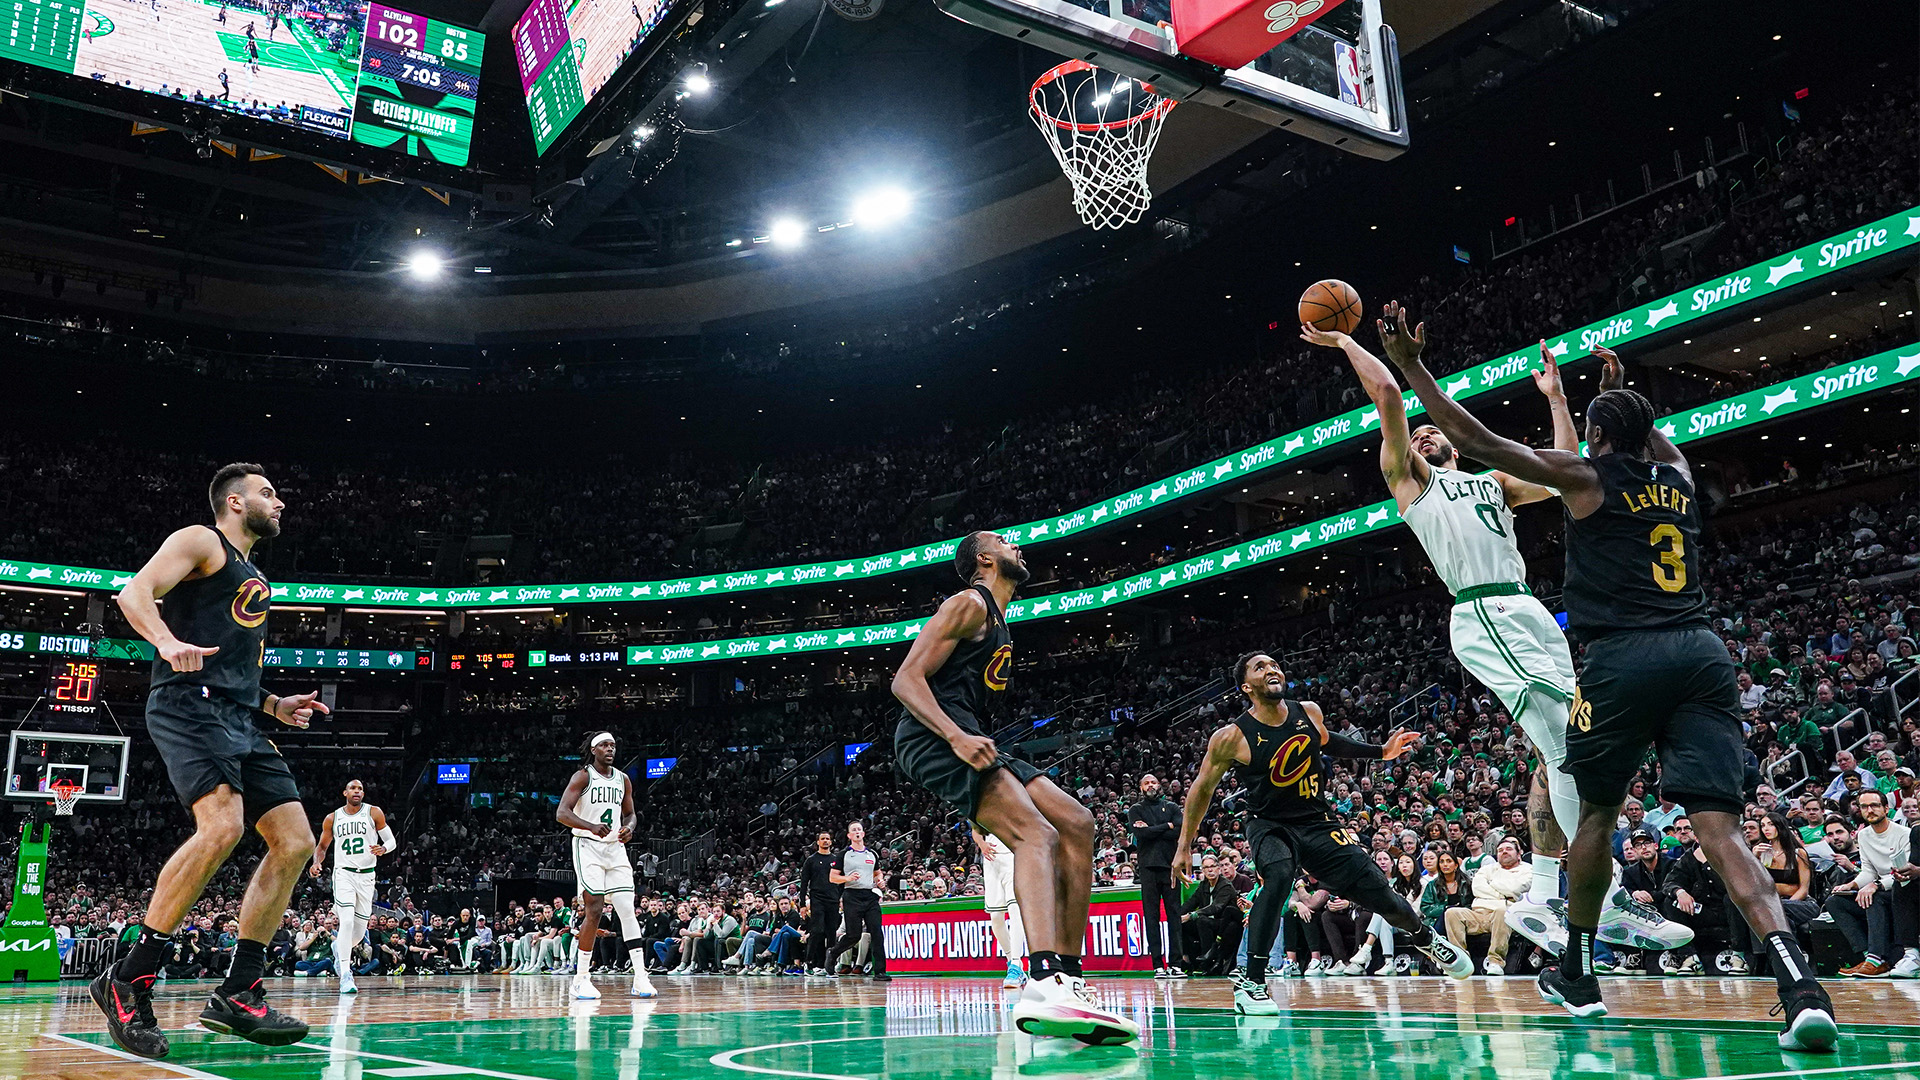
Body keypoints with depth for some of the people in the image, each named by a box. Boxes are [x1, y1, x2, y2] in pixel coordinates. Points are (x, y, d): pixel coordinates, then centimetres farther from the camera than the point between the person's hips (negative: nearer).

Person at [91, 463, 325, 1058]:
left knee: (295, 841, -2)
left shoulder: (254, 580, 30)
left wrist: (274, 704, 21)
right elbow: (135, 592, -11)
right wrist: (166, 642, -30)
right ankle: (128, 980, -18)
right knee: (223, 825, -29)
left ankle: (237, 996, 1)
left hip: (238, 720, 9)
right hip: (188, 704, -9)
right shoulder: (200, 542, 5)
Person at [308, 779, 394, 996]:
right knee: (347, 921, -20)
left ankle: (339, 948, 43)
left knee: (360, 928, 8)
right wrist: (317, 863, -4)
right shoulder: (333, 818, 4)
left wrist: (383, 848, -20)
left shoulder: (374, 813, 1)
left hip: (366, 875, 1)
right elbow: (322, 846, 16)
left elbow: (391, 840, 3)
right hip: (343, 873, -1)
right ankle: (345, 976, -18)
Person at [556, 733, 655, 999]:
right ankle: (581, 978, 2)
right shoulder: (582, 777, -6)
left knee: (628, 909, -4)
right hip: (588, 847, -5)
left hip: (615, 848, 5)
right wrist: (592, 826, -31)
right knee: (594, 910, -10)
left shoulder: (622, 779, 11)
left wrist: (628, 828, -5)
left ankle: (639, 977, -4)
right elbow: (562, 813, -15)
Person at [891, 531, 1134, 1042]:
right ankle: (1044, 983, -47)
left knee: (1076, 824, 2)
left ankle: (1069, 980, -2)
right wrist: (957, 738, -26)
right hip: (932, 738, -10)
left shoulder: (997, 620, 28)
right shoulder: (970, 603, -3)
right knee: (1037, 834, -27)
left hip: (964, 742, 10)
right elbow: (906, 679, -14)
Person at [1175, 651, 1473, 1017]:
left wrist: (1381, 752, 15)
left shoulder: (1309, 713, -6)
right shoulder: (1231, 738, -18)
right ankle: (1250, 983, -30)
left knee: (1377, 891, 0)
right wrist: (1184, 846, -6)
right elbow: (1202, 788, -7)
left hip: (1318, 822, 4)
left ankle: (1423, 936, 37)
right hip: (1269, 825, -4)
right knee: (1279, 874, -36)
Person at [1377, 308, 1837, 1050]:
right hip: (1700, 653, 4)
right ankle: (1799, 985, -25)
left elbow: (1473, 440, 2)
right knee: (1720, 828, -5)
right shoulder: (1678, 476, 18)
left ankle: (1576, 976, 27)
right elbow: (1654, 437, 45)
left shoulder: (1584, 477, 4)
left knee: (1597, 812, 16)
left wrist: (1411, 367, 8)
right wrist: (1624, 395, 60)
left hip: (1624, 657, -4)